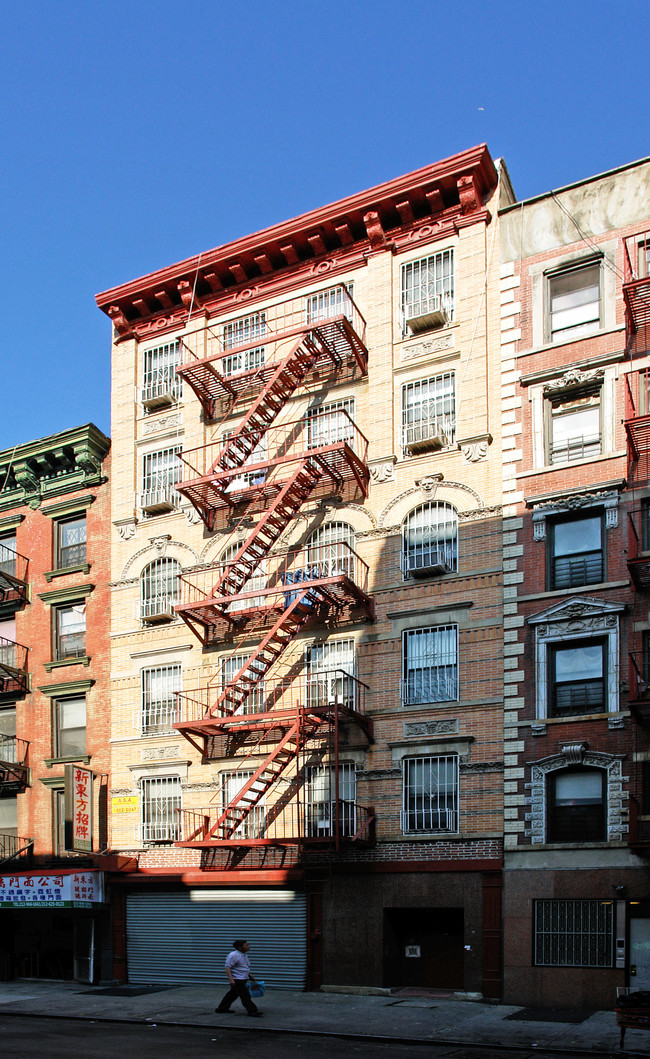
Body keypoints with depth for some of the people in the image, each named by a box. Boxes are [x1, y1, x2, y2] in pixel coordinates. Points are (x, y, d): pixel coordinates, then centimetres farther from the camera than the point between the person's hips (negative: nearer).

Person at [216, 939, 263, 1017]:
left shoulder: (244, 955, 13)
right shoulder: (233, 955, -18)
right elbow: (227, 967, -20)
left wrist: (250, 975, 27)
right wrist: (231, 979, -28)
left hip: (243, 979, 10)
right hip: (237, 980, -10)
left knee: (232, 994, 16)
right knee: (245, 996, -9)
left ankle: (221, 1009, 27)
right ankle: (252, 1011, -6)